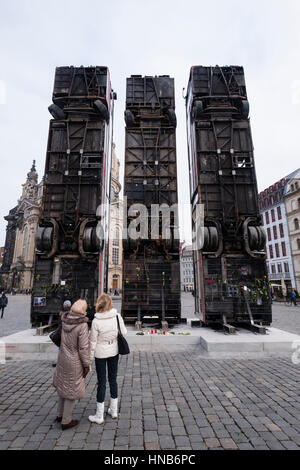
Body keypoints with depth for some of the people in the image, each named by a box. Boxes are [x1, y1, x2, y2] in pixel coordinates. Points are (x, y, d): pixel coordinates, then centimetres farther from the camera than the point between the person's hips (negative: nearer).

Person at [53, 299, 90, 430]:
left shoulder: (65, 320, -7)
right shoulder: (82, 325, -28)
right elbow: (83, 348, -22)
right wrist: (86, 365, -11)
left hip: (62, 358, 7)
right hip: (74, 362, -7)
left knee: (63, 385, 27)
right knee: (72, 390, 13)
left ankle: (60, 414, 42)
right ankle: (66, 421, 28)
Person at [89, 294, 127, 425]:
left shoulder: (96, 321, -21)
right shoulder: (117, 316, -14)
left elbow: (93, 341, -13)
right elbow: (124, 332, -5)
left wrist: (90, 357, 0)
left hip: (100, 353, -3)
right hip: (114, 351, 3)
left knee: (101, 382, 10)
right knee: (113, 379, 19)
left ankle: (99, 416, 24)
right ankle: (114, 410, 34)